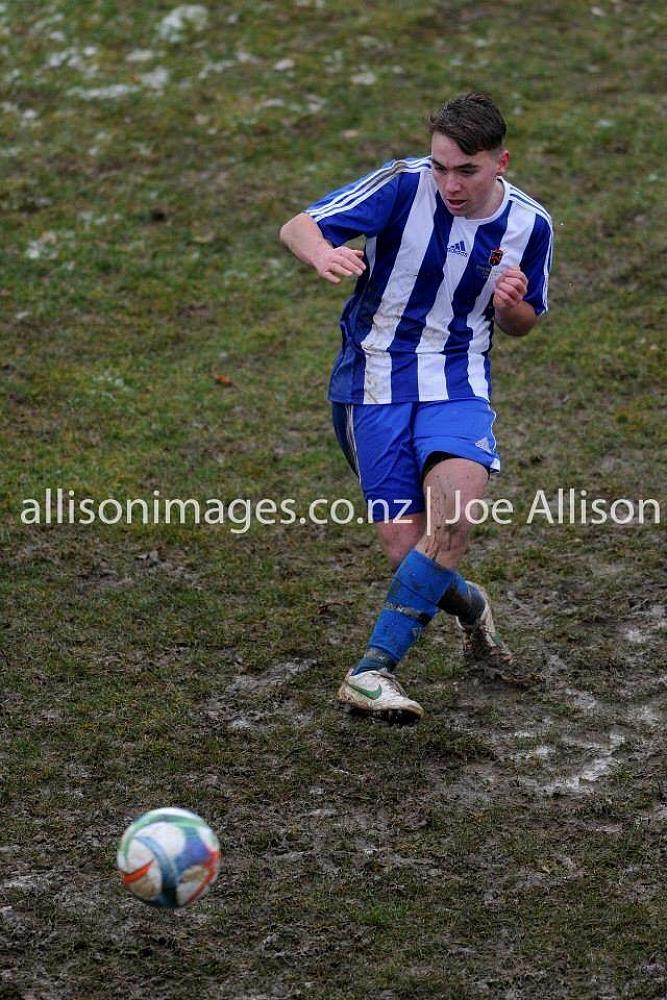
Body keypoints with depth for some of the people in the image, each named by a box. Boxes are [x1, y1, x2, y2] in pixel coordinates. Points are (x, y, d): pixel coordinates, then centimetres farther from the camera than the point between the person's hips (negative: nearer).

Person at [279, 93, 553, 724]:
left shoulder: (529, 225, -1)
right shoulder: (403, 185, -12)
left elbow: (521, 326, 15)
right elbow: (296, 228, -15)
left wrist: (511, 305, -10)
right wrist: (322, 254, -40)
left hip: (457, 384, 1)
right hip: (374, 382, -1)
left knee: (455, 511, -26)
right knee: (405, 546, -9)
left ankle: (374, 668, -18)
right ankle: (467, 603, 28)